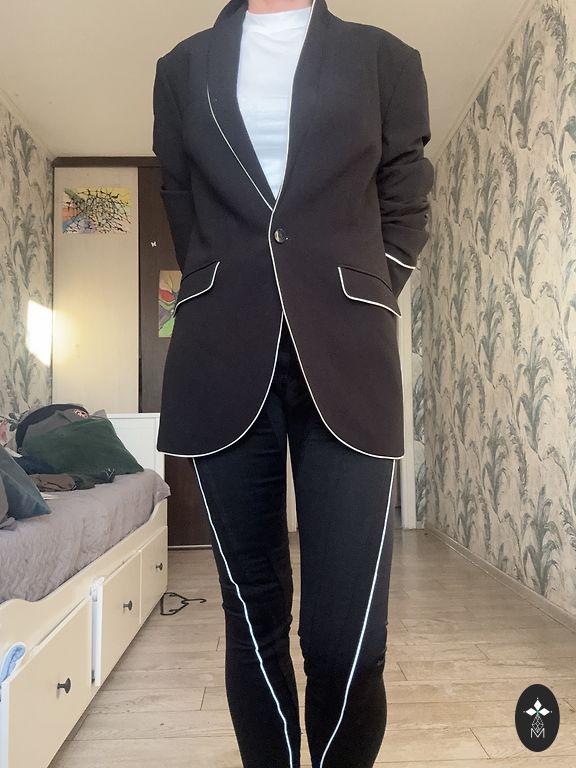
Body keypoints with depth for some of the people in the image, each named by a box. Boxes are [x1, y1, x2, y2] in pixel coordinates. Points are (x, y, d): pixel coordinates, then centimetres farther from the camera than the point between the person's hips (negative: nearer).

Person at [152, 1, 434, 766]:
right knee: (252, 618, 8)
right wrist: (230, 300, 12)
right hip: (222, 364, 2)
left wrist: (358, 307, 6)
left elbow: (406, 210, 16)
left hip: (345, 361, -1)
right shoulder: (183, 68, 20)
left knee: (348, 637, -6)